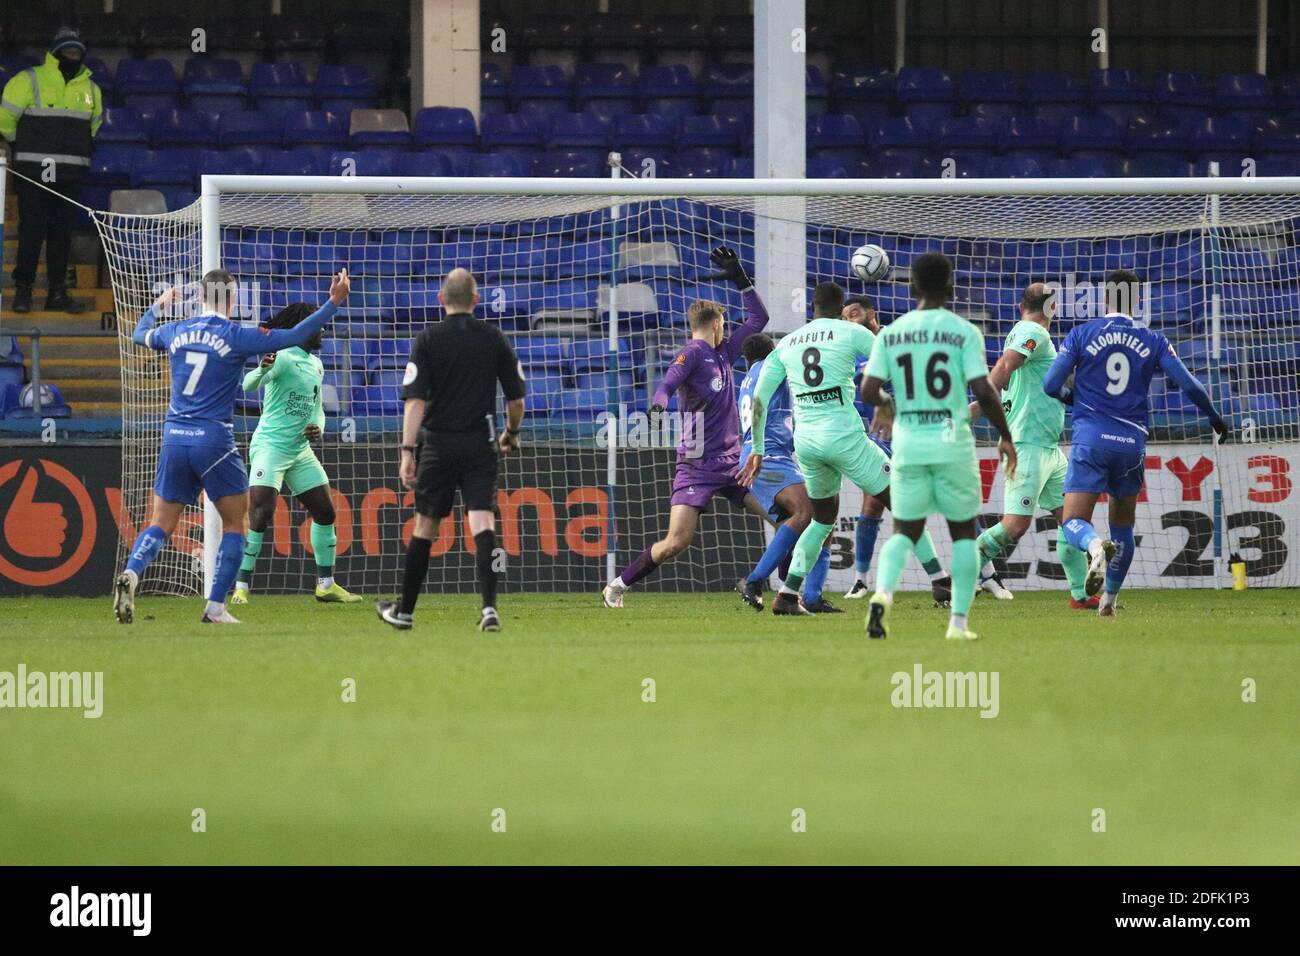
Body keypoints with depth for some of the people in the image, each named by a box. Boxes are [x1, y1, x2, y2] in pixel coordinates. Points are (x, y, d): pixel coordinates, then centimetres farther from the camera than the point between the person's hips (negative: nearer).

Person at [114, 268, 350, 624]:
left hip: (174, 438, 4)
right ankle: (215, 607, 1)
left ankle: (130, 574, -19)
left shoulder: (176, 331, 7)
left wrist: (158, 306, 48)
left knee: (162, 524, 9)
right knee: (235, 524, 9)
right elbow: (295, 336, -8)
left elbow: (140, 334, 29)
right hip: (213, 441, -4)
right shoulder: (236, 336, -6)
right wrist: (334, 302, -3)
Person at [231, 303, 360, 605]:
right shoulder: (283, 358, -13)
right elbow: (248, 385, -29)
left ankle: (326, 585, 22)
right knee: (260, 514, -17)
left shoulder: (316, 365, 13)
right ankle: (241, 588, -12)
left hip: (300, 450, 9)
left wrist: (318, 427, 1)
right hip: (270, 445, -9)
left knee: (325, 512, 10)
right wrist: (262, 369, -52)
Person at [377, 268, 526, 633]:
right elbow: (516, 400, 5)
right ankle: (488, 606, -24)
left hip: (437, 443, 0)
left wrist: (408, 451, -13)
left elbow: (415, 400, -11)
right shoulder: (495, 339, 2)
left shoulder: (427, 340, -3)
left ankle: (405, 611, 19)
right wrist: (511, 434, 24)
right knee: (482, 523, -7)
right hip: (480, 445, 0)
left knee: (425, 526, 10)